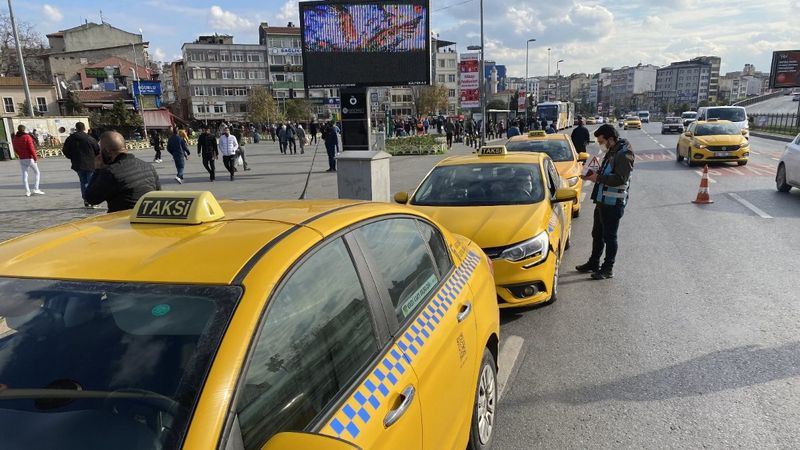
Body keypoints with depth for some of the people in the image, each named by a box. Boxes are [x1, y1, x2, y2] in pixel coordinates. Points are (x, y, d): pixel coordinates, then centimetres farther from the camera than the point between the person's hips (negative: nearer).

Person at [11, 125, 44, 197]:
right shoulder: (27, 137, -11)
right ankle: (36, 189, -3)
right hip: (29, 158, -5)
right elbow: (31, 148, -15)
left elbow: (15, 149, 13)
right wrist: (35, 157, -11)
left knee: (24, 175, 7)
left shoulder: (14, 138, 7)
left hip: (21, 159, 5)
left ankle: (27, 191, 5)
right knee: (37, 173, 7)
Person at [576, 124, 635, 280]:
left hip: (613, 202, -9)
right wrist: (594, 176, 6)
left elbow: (621, 179, -24)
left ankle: (608, 268, 10)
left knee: (609, 236, 0)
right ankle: (593, 263, 30)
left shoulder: (624, 153, -15)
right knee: (597, 234, 17)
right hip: (602, 200, 10)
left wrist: (598, 177, -20)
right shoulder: (612, 152, 15)